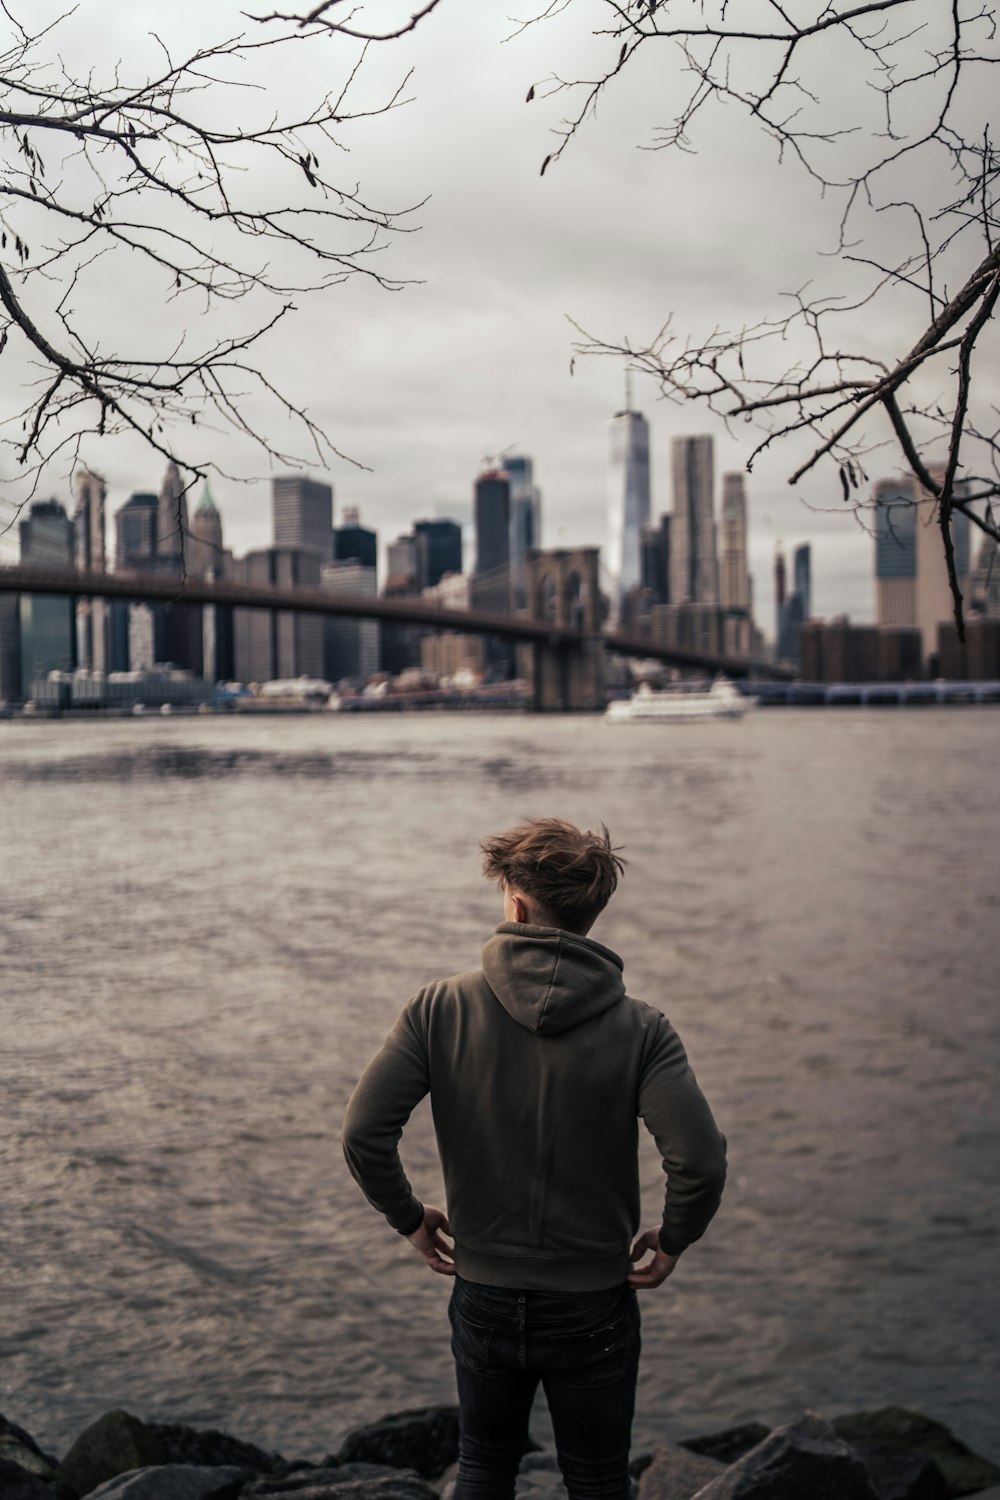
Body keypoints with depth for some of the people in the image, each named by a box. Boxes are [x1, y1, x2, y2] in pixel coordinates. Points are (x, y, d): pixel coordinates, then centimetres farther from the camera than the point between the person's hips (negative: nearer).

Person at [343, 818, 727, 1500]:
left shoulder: (440, 1008, -11)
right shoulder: (639, 1028, -15)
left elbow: (365, 1134, -15)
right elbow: (700, 1162, -24)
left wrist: (411, 1219, 2)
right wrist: (672, 1241, -5)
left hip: (484, 1302, 1)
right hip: (594, 1311, -1)